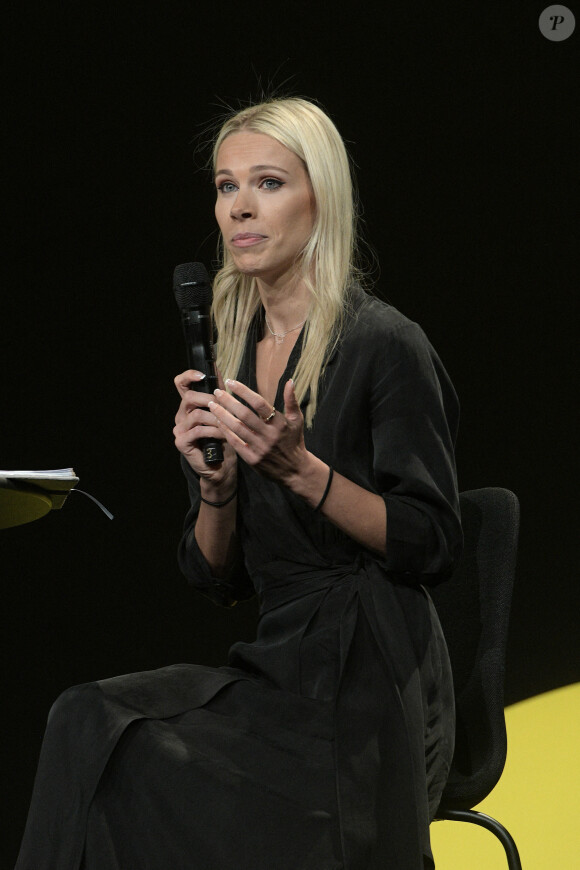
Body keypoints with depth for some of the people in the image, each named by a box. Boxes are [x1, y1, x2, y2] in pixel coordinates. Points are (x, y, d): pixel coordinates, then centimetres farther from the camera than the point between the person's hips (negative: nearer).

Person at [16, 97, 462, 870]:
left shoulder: (384, 344, -7)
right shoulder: (228, 355, 13)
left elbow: (433, 547, -9)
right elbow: (216, 580, 12)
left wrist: (299, 468, -19)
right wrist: (214, 483, -8)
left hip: (370, 686, -6)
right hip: (279, 666, 6)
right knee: (90, 720, -20)